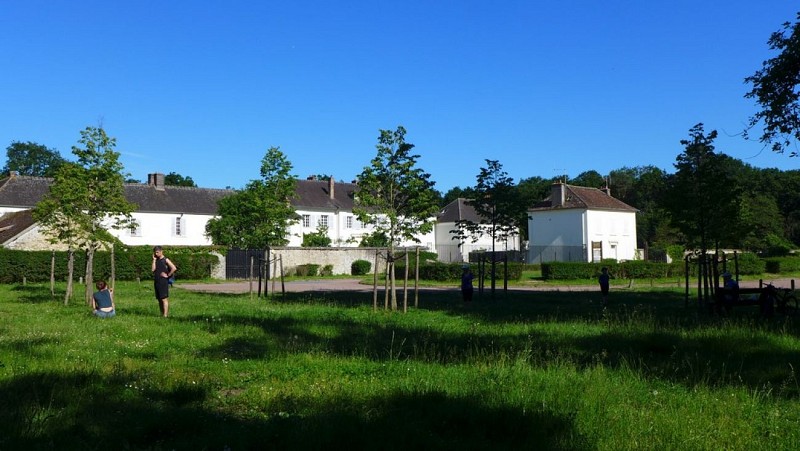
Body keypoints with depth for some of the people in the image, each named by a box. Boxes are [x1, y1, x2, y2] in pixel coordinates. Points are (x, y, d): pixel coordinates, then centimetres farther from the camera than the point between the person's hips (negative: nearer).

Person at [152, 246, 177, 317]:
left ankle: (165, 315, -12)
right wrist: (154, 260, -1)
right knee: (159, 299, 9)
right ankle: (162, 314, 16)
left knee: (164, 299, -9)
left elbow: (174, 268, -16)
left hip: (163, 282, -7)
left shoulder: (165, 260, -5)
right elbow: (153, 269, -1)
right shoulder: (156, 260, 13)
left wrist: (168, 275, -11)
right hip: (156, 281, 7)